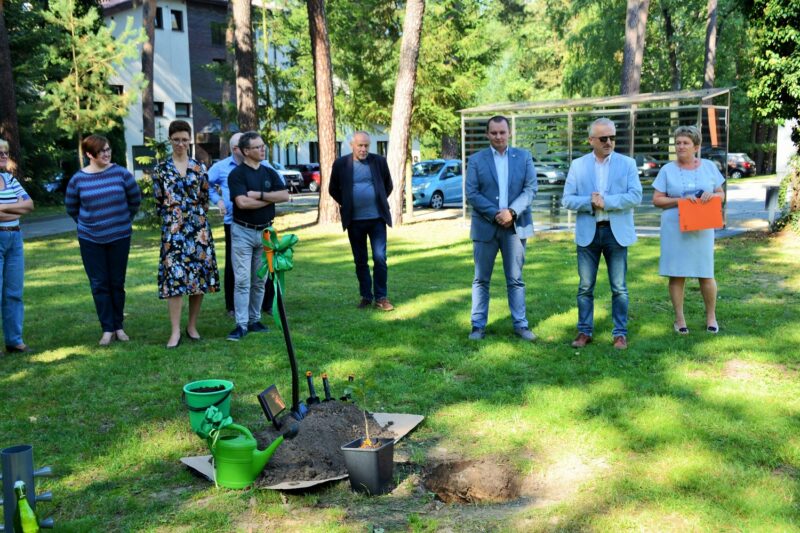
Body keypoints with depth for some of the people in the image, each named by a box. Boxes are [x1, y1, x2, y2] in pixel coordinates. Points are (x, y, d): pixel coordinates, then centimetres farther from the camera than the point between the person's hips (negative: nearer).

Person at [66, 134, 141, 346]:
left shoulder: (121, 173, -5)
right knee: (99, 285, 2)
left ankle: (119, 327, 17)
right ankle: (107, 329, 9)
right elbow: (71, 207, 12)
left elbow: (135, 199, 7)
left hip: (120, 237, 0)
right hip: (90, 239, 0)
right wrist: (88, 223, 12)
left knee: (117, 283, 7)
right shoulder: (78, 179, -3)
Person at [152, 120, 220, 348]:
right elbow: (158, 202, 8)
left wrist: (197, 218, 11)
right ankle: (175, 331, -4)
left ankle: (192, 326, 16)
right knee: (174, 277, -8)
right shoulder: (161, 169, 3)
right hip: (173, 229, -2)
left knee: (199, 276, 3)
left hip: (198, 228, 2)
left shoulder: (199, 168, 8)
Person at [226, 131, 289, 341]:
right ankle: (241, 324, -3)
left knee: (260, 280, 10)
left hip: (265, 231, 5)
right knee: (242, 280, -6)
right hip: (243, 231, -5)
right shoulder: (237, 174, -7)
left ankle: (254, 320, 19)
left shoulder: (269, 173, 10)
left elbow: (285, 195, -3)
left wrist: (260, 195, -14)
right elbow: (242, 202, -20)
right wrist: (270, 199, -9)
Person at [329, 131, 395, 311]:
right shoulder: (341, 164, -2)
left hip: (377, 218, -1)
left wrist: (380, 202, 10)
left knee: (380, 258, -6)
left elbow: (388, 185, 13)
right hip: (354, 221, 1)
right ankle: (366, 296, 18)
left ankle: (381, 297, 3)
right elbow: (333, 189, 11)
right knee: (360, 261, 8)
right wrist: (346, 205, 9)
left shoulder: (379, 161, -1)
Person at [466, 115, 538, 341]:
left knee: (515, 279, 6)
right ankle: (478, 325, 13)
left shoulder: (524, 157, 6)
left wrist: (512, 211, -15)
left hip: (515, 226, 1)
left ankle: (520, 324, 14)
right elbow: (472, 193, -5)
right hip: (485, 226, 0)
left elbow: (531, 189, -1)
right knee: (481, 279, 5)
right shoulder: (476, 160, 3)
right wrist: (495, 214, -15)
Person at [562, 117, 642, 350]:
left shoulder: (627, 163, 4)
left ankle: (620, 333, 15)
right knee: (585, 287, 7)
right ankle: (584, 331, 18)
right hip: (588, 232, 1)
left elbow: (635, 196, -7)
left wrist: (606, 201, -17)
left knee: (619, 287, 4)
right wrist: (590, 202, -16)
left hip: (616, 232, -1)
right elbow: (567, 199, 0)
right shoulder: (578, 165, 6)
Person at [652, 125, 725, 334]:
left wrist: (712, 195, -11)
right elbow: (657, 199, -1)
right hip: (675, 229, -1)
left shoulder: (709, 166, 8)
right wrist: (680, 200, -15)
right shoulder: (667, 170, 3)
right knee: (677, 274, 1)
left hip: (702, 229, 1)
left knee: (706, 274, 2)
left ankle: (711, 316, 20)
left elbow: (721, 194, 12)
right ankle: (679, 318, 13)